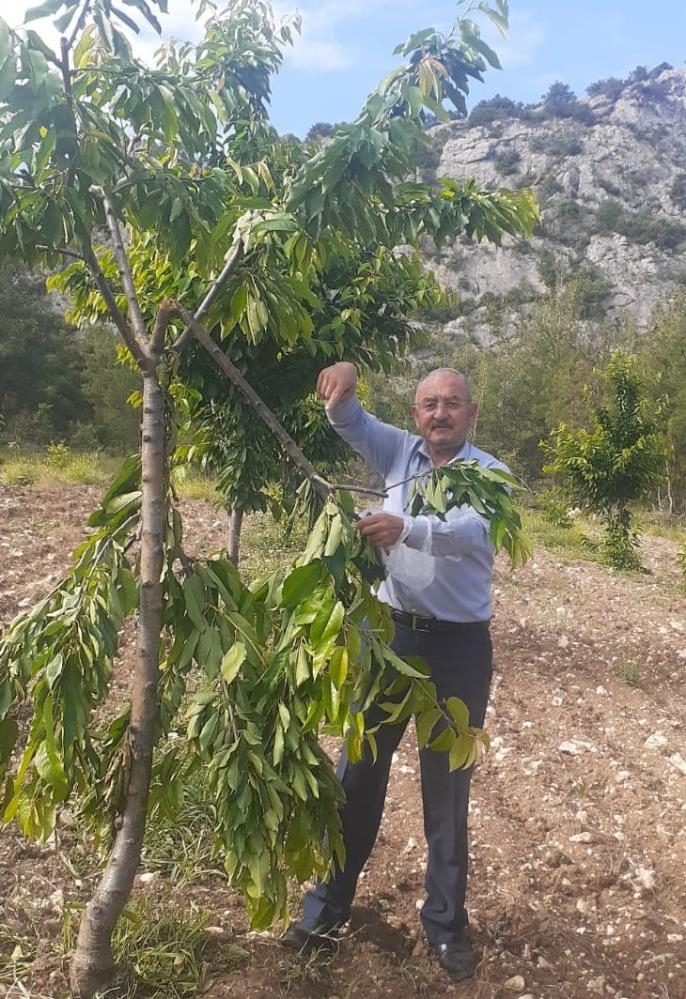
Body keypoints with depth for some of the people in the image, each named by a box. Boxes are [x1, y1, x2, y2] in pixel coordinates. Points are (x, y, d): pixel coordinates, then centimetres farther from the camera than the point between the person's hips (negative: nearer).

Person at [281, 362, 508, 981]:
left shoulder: (490, 474, -8)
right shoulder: (399, 451, 4)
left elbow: (467, 530, -26)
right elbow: (350, 420, -5)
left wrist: (405, 528, -45)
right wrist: (342, 387, -28)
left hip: (459, 646, -3)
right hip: (390, 631, 3)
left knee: (447, 787, 11)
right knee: (359, 771, 11)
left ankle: (446, 923, 29)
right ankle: (328, 907, 27)